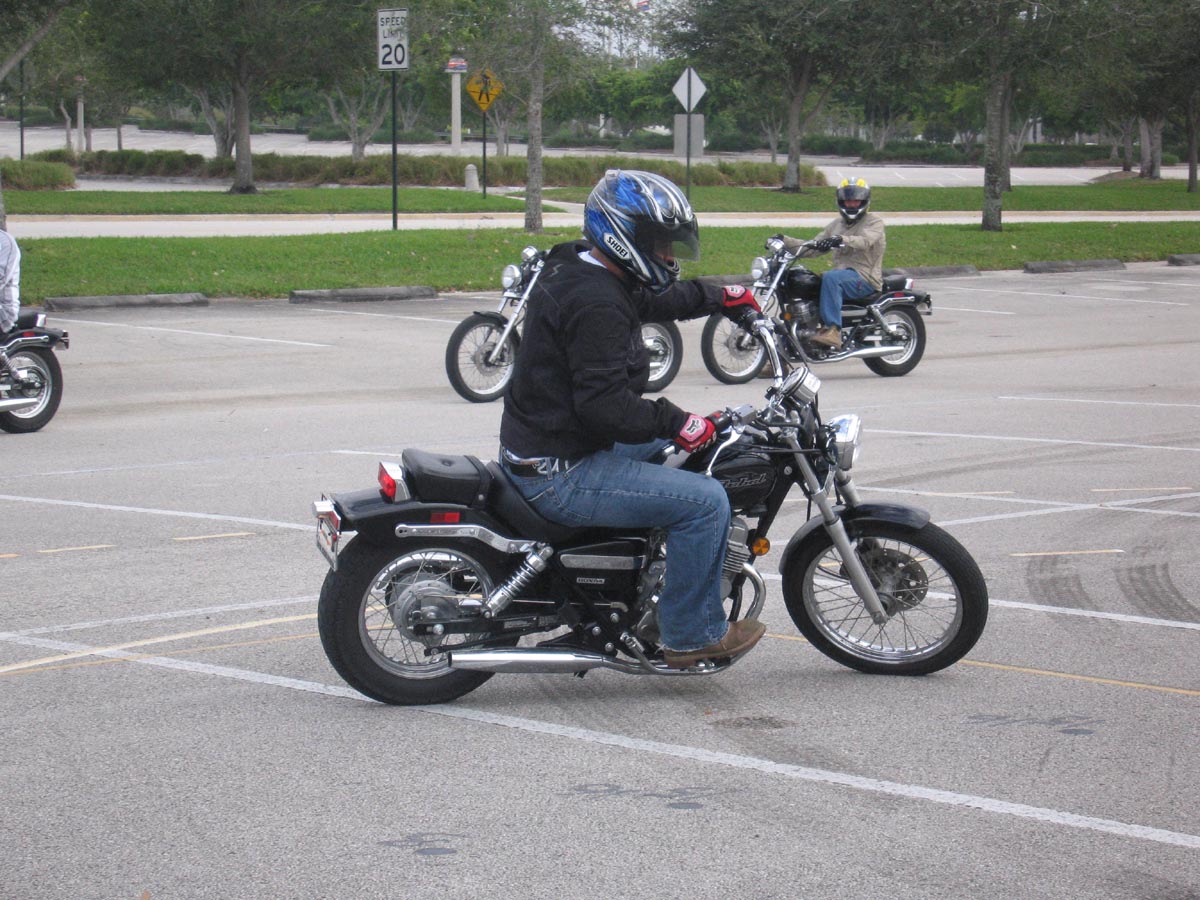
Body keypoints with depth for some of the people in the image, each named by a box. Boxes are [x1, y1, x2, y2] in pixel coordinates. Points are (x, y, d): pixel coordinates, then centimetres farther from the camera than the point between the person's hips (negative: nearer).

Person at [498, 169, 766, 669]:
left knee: (672, 451, 28)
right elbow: (605, 404, -27)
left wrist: (717, 298, 34)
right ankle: (691, 635, -4)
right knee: (704, 500, -15)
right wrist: (675, 423, -19)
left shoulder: (577, 270, 11)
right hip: (561, 473, -11)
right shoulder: (596, 303, -22)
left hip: (543, 445, 11)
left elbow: (655, 299, 32)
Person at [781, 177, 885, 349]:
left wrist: (842, 240, -41)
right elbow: (813, 248, 17)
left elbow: (864, 241, -22)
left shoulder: (874, 222, 0)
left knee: (830, 277, -36)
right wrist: (784, 241, 4)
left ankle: (833, 330, -43)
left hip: (865, 279, -7)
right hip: (842, 275, 7)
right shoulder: (837, 224, 22)